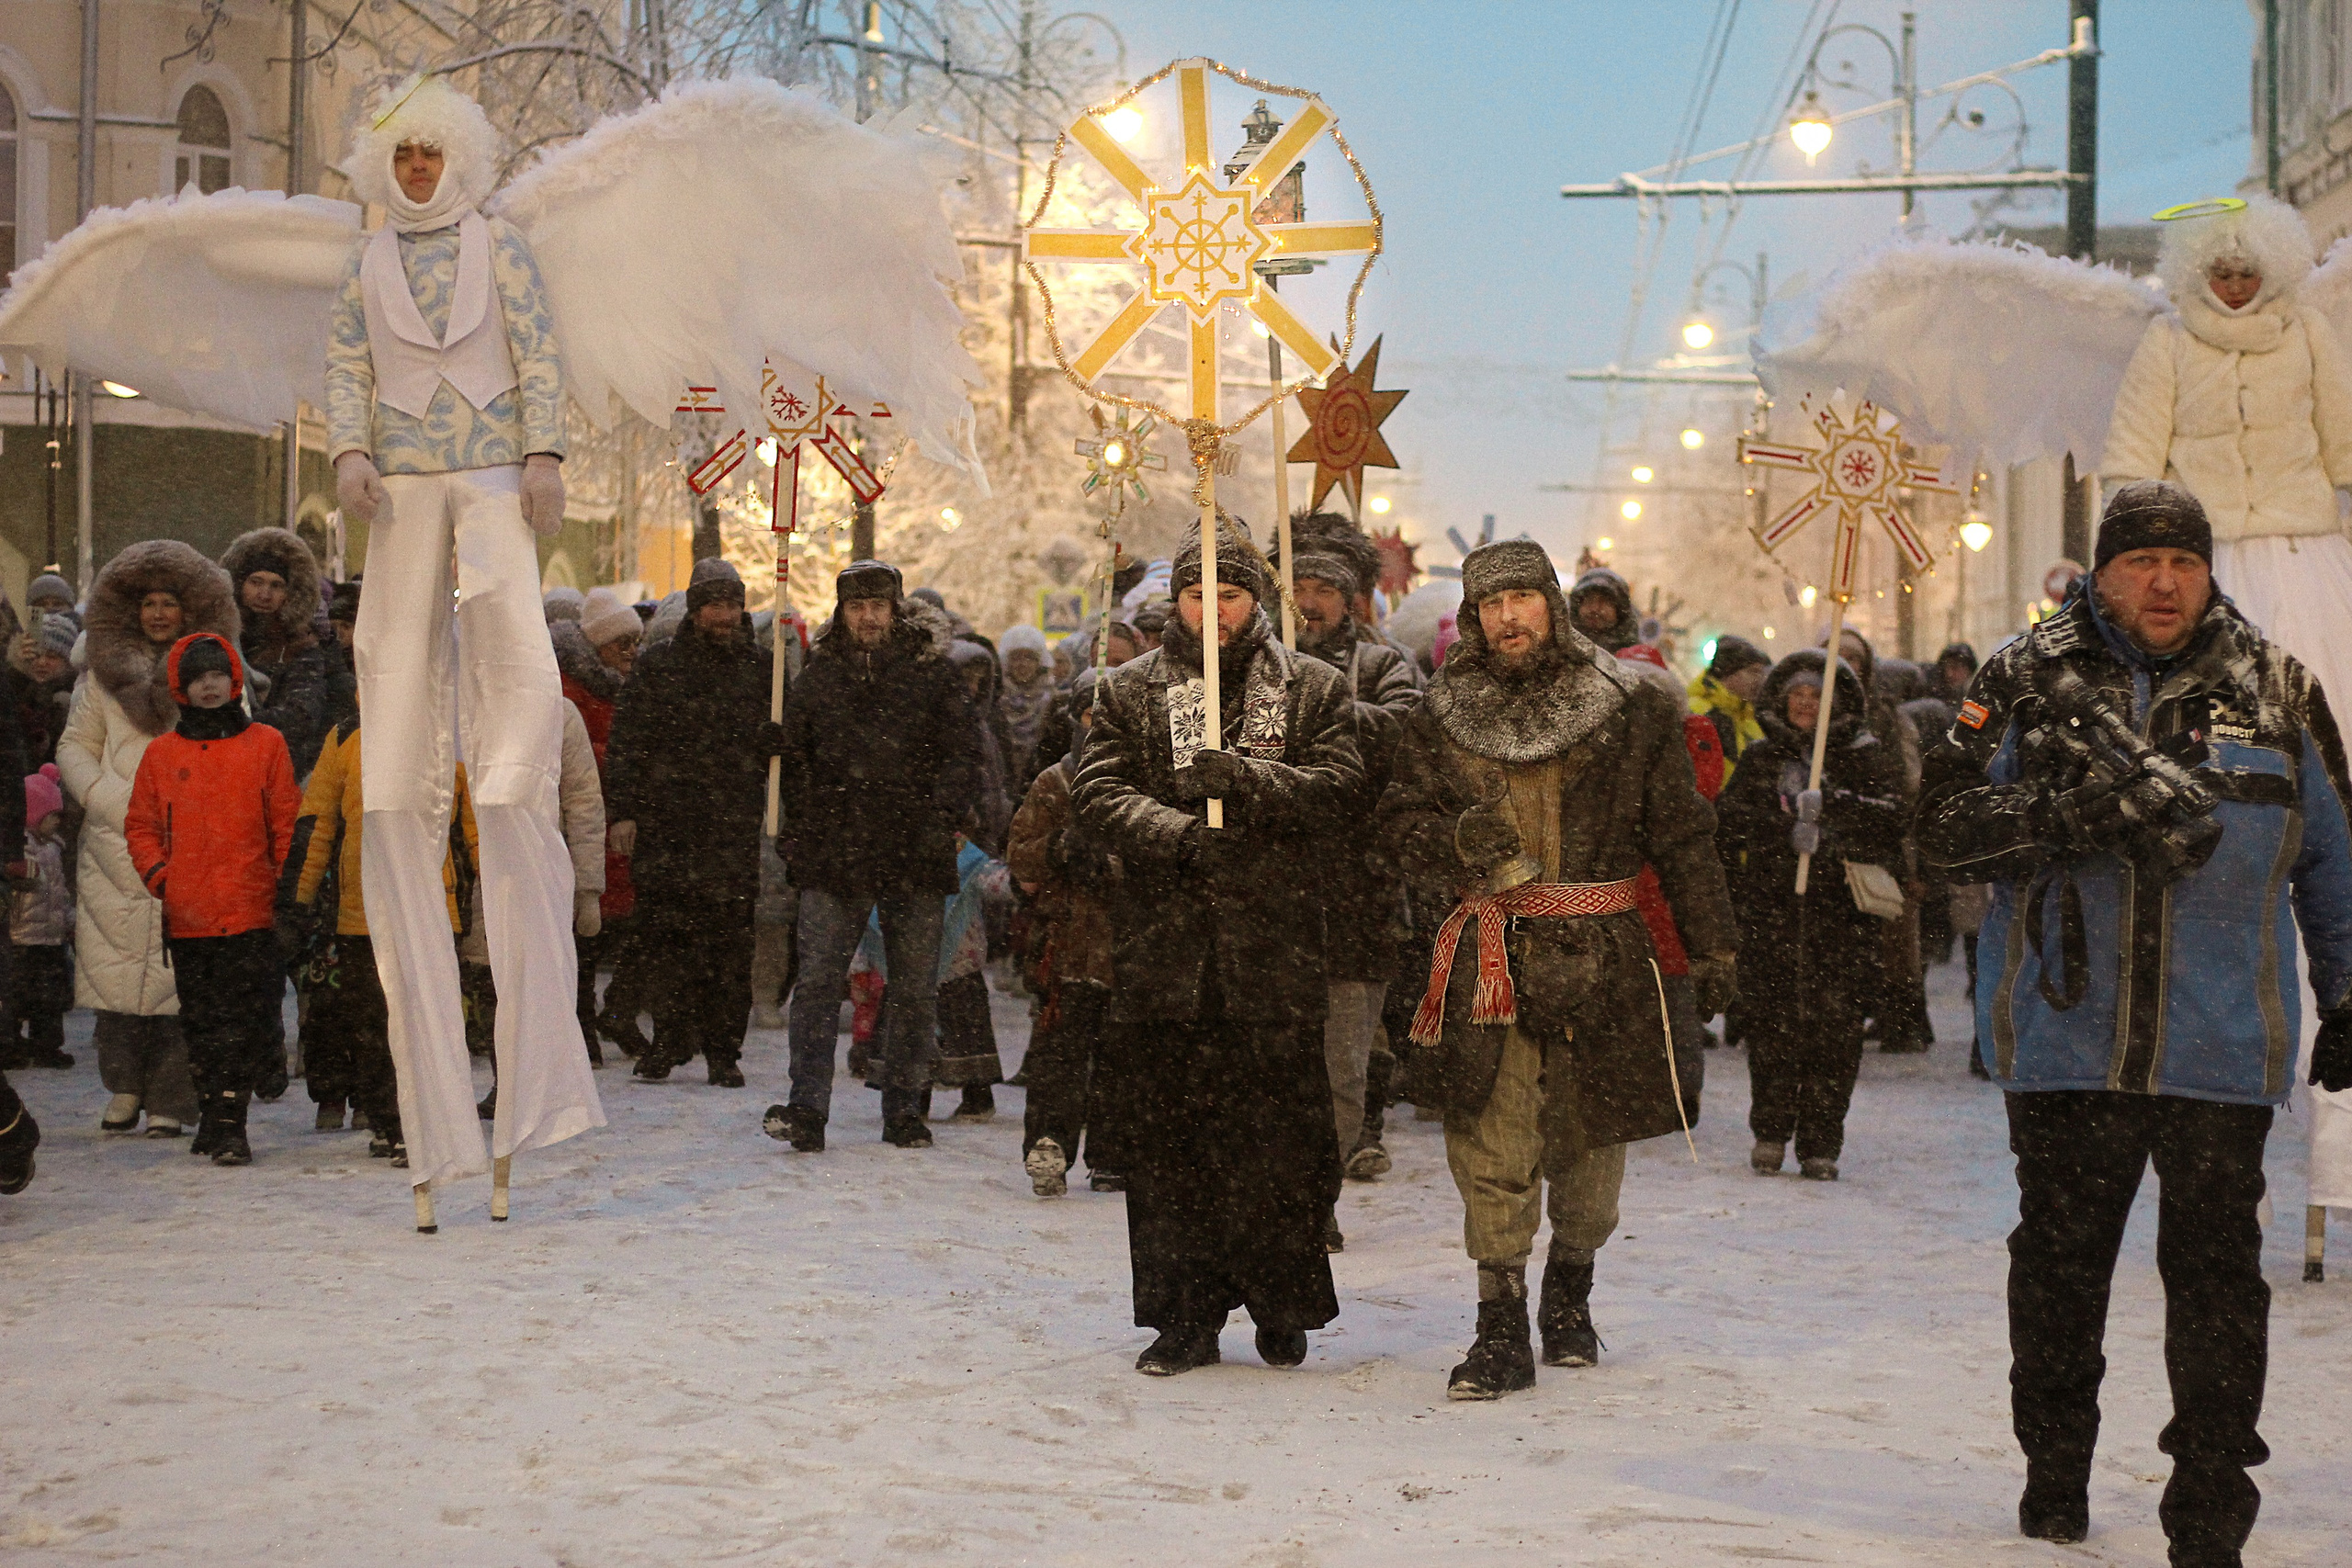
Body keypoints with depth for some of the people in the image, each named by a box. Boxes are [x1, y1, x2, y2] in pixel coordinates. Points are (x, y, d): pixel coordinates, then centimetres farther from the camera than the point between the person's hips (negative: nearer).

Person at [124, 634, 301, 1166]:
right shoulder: (161, 753, 10)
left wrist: (289, 887, 0)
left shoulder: (265, 744, 6)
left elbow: (287, 823, 6)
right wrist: (156, 872, 0)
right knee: (201, 1022, 8)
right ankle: (213, 1116, 18)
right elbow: (140, 824, 16)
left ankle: (228, 1123, -8)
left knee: (243, 1023, -8)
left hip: (251, 911, -2)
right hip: (187, 916, 2)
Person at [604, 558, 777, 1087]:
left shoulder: (758, 669, 11)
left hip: (735, 832, 1)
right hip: (667, 827, -1)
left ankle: (723, 1049, 7)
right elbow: (625, 743, 4)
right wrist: (623, 810, -3)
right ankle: (671, 1039, 10)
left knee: (731, 942, 0)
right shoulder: (658, 668, 6)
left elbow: (777, 742, 20)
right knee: (667, 935, -1)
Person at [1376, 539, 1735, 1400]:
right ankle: (1501, 1332, -1)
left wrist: (1711, 948, 6)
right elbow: (1399, 818, 12)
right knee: (1492, 1147, -7)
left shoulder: (1632, 709, 3)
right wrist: (1459, 838, -10)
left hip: (1600, 957, 0)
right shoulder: (1441, 716, 7)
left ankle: (1569, 1295, 32)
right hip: (1488, 961, 0)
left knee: (1587, 1140, 10)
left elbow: (1682, 834, 7)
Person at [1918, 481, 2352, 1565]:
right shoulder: (2026, 683, 4)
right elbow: (1947, 826, -3)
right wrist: (2075, 814, -17)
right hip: (2066, 1032, 1)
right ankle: (2055, 1475, 29)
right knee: (2059, 1259, 12)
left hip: (2221, 1046, -1)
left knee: (2215, 1273, -3)